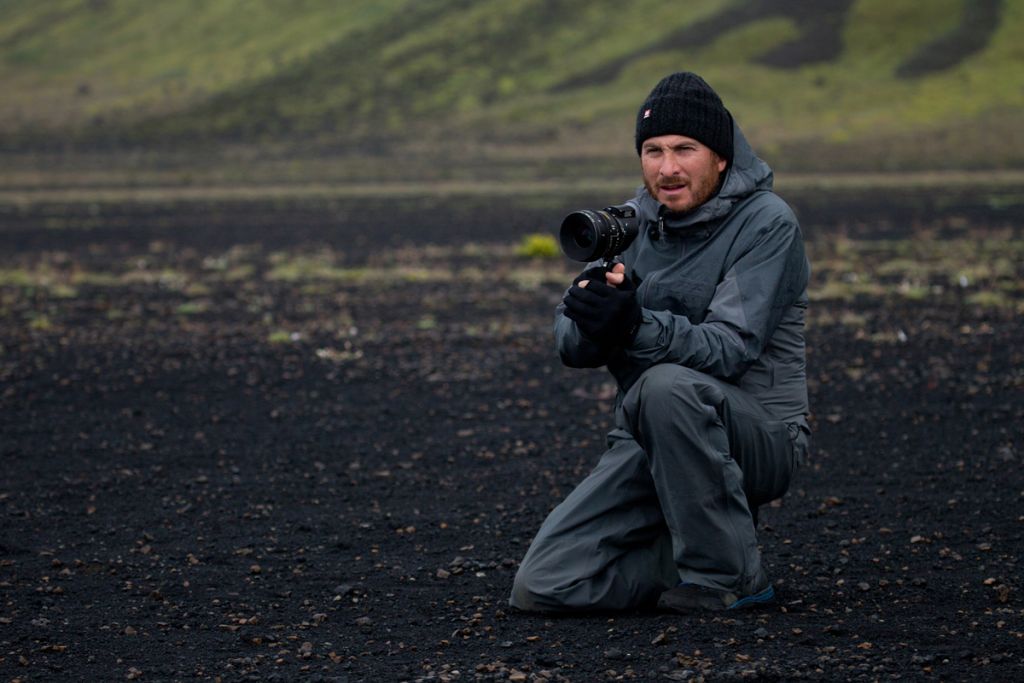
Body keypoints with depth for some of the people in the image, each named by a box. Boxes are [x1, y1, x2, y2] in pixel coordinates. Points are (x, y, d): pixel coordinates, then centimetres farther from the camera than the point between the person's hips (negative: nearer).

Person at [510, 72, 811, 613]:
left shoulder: (766, 223, -11)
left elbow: (730, 348, -23)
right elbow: (570, 346, 0)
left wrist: (636, 325, -40)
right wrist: (592, 320, -25)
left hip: (758, 439, -5)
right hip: (650, 442, 5)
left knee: (668, 385, -37)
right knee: (541, 587, -11)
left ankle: (725, 575, -20)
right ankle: (696, 550, 10)